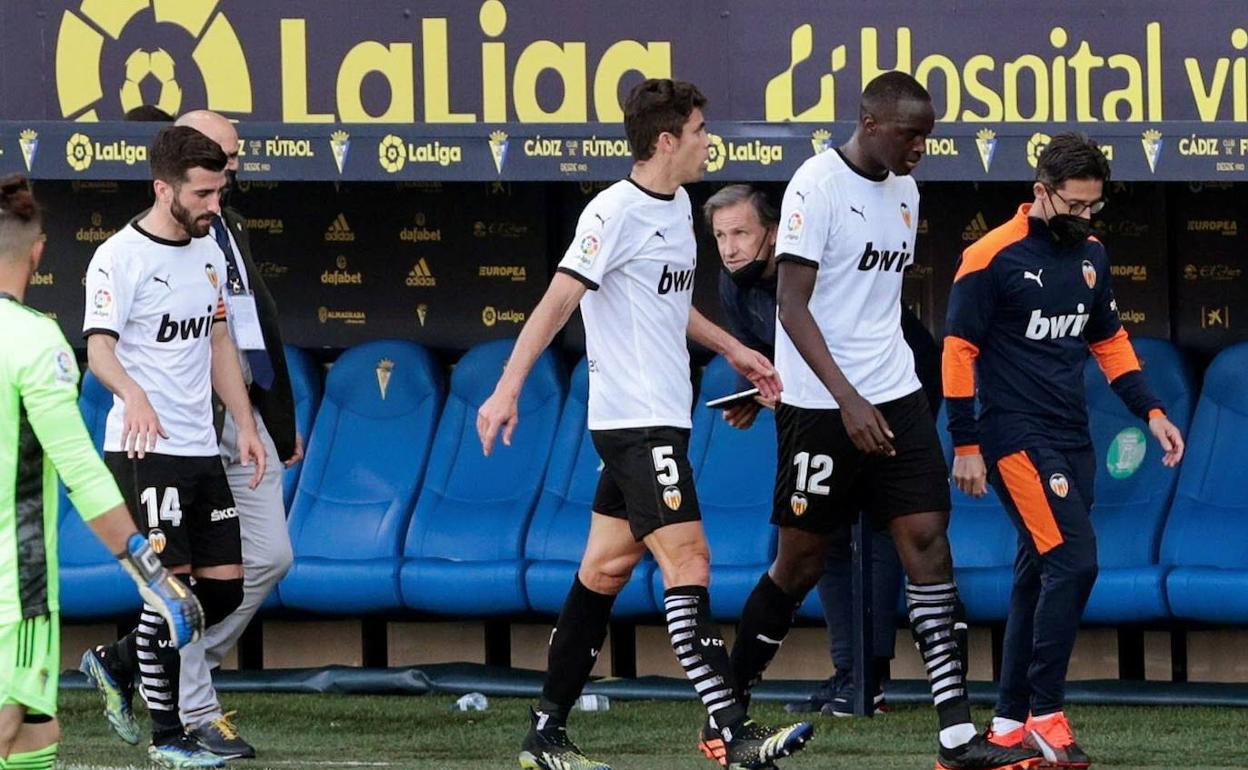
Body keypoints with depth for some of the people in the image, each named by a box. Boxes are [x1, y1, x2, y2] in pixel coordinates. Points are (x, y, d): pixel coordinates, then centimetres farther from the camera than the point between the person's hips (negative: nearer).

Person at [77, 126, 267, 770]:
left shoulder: (208, 251, 13)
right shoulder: (120, 257, -11)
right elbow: (99, 348, -20)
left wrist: (245, 425, 15)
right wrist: (132, 394, -40)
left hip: (199, 449, 8)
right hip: (142, 451, -8)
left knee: (225, 589, 6)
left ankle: (117, 663, 26)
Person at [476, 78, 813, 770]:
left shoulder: (677, 206, 14)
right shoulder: (616, 212, -14)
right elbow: (557, 302, -17)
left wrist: (731, 349, 31)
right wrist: (507, 389, -22)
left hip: (662, 415, 9)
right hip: (635, 420, -9)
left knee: (605, 569, 10)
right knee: (688, 564, -13)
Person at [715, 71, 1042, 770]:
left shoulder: (904, 192, 11)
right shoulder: (819, 184, -12)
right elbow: (793, 304, -16)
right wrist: (848, 399, -23)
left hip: (896, 397, 6)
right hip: (821, 405, -6)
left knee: (928, 542, -5)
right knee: (802, 561, 3)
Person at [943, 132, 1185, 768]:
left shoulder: (1090, 255, 10)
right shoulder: (992, 257, -11)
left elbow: (1109, 340, 22)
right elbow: (959, 351, -8)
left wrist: (1151, 412, 12)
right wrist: (965, 446, -10)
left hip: (1072, 440, 7)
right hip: (1017, 440, -7)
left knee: (1039, 574, 8)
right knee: (1073, 561, -16)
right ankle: (1045, 712, -9)